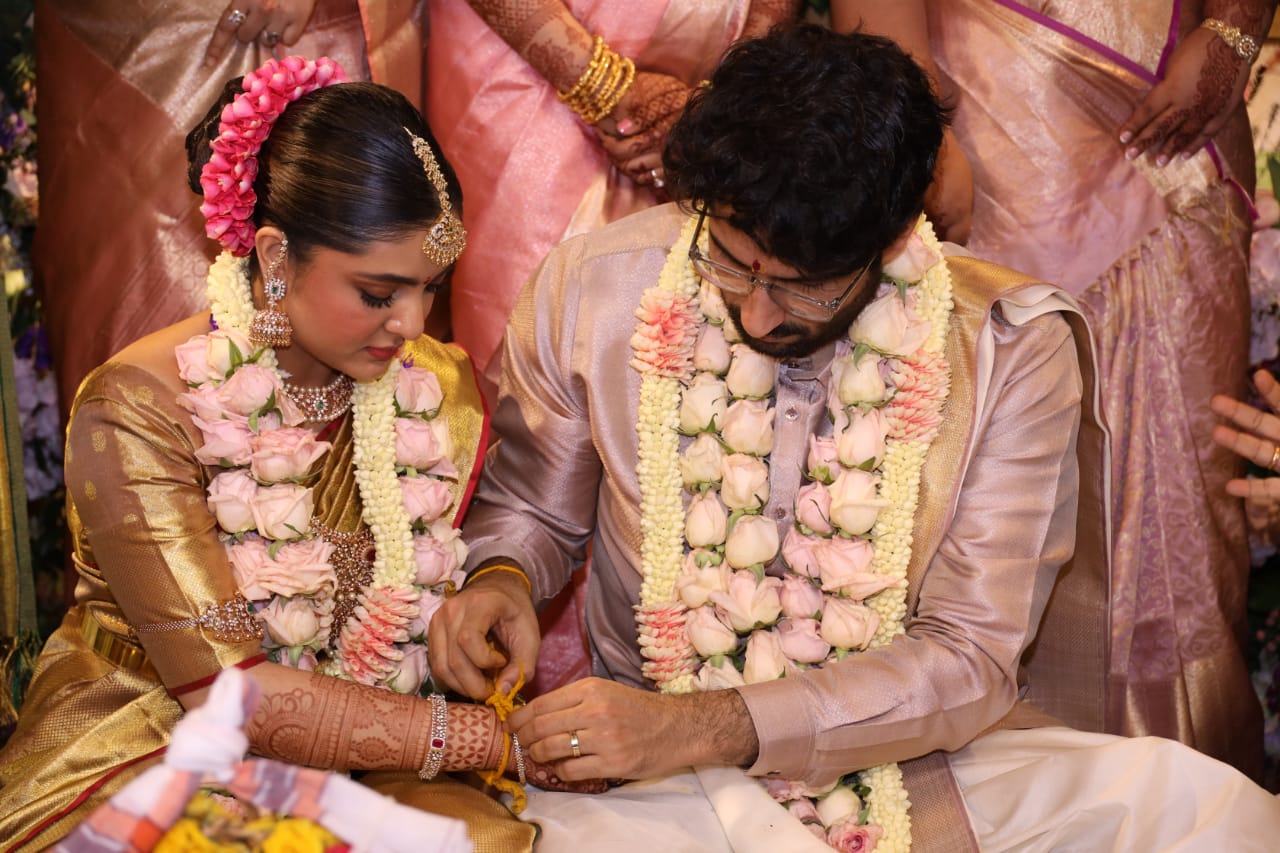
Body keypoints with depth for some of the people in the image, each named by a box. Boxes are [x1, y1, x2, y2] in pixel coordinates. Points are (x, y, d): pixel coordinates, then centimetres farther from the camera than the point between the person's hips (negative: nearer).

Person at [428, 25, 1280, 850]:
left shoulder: (1011, 345, -12)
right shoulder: (592, 288, -7)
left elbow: (968, 657, -14)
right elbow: (531, 506, 11)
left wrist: (706, 725, -24)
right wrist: (499, 578, -14)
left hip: (914, 760, 2)